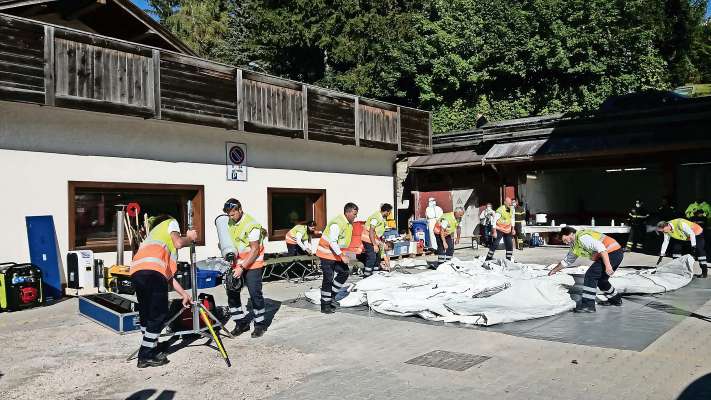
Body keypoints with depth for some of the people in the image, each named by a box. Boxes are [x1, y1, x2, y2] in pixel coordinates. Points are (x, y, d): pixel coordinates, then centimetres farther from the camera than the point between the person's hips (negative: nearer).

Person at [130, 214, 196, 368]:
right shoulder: (171, 222, 23)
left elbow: (168, 273, 35)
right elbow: (178, 243, -1)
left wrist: (184, 293, 34)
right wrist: (190, 238, 22)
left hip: (136, 271, 8)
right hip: (152, 271, -8)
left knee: (146, 314, 19)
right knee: (159, 315, 0)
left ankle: (150, 349, 26)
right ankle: (147, 356, 2)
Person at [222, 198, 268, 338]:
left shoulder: (251, 225, -19)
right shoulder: (229, 223, 3)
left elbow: (255, 250, -19)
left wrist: (242, 267, -21)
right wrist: (228, 253, -4)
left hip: (252, 264, -7)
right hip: (236, 263, 7)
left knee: (255, 294, -6)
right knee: (232, 292, 5)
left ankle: (260, 324, 9)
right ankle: (241, 322, 17)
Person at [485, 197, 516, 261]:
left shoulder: (511, 210, 4)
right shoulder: (500, 210, -18)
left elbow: (512, 219, 20)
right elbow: (494, 221, -17)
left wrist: (512, 229, 12)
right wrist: (494, 231, -19)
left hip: (507, 231, 6)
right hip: (499, 230, -6)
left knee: (510, 246, 4)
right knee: (494, 245, -6)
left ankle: (508, 260, 16)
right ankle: (488, 259, 4)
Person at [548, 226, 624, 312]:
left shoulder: (582, 237, -16)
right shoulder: (575, 245, 15)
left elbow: (600, 247, -26)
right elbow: (567, 260, 28)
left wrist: (607, 265, -30)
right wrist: (554, 270, 34)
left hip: (612, 253, -10)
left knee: (590, 276, -13)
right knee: (600, 279, 21)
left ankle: (588, 305, -11)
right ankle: (616, 299, 39)